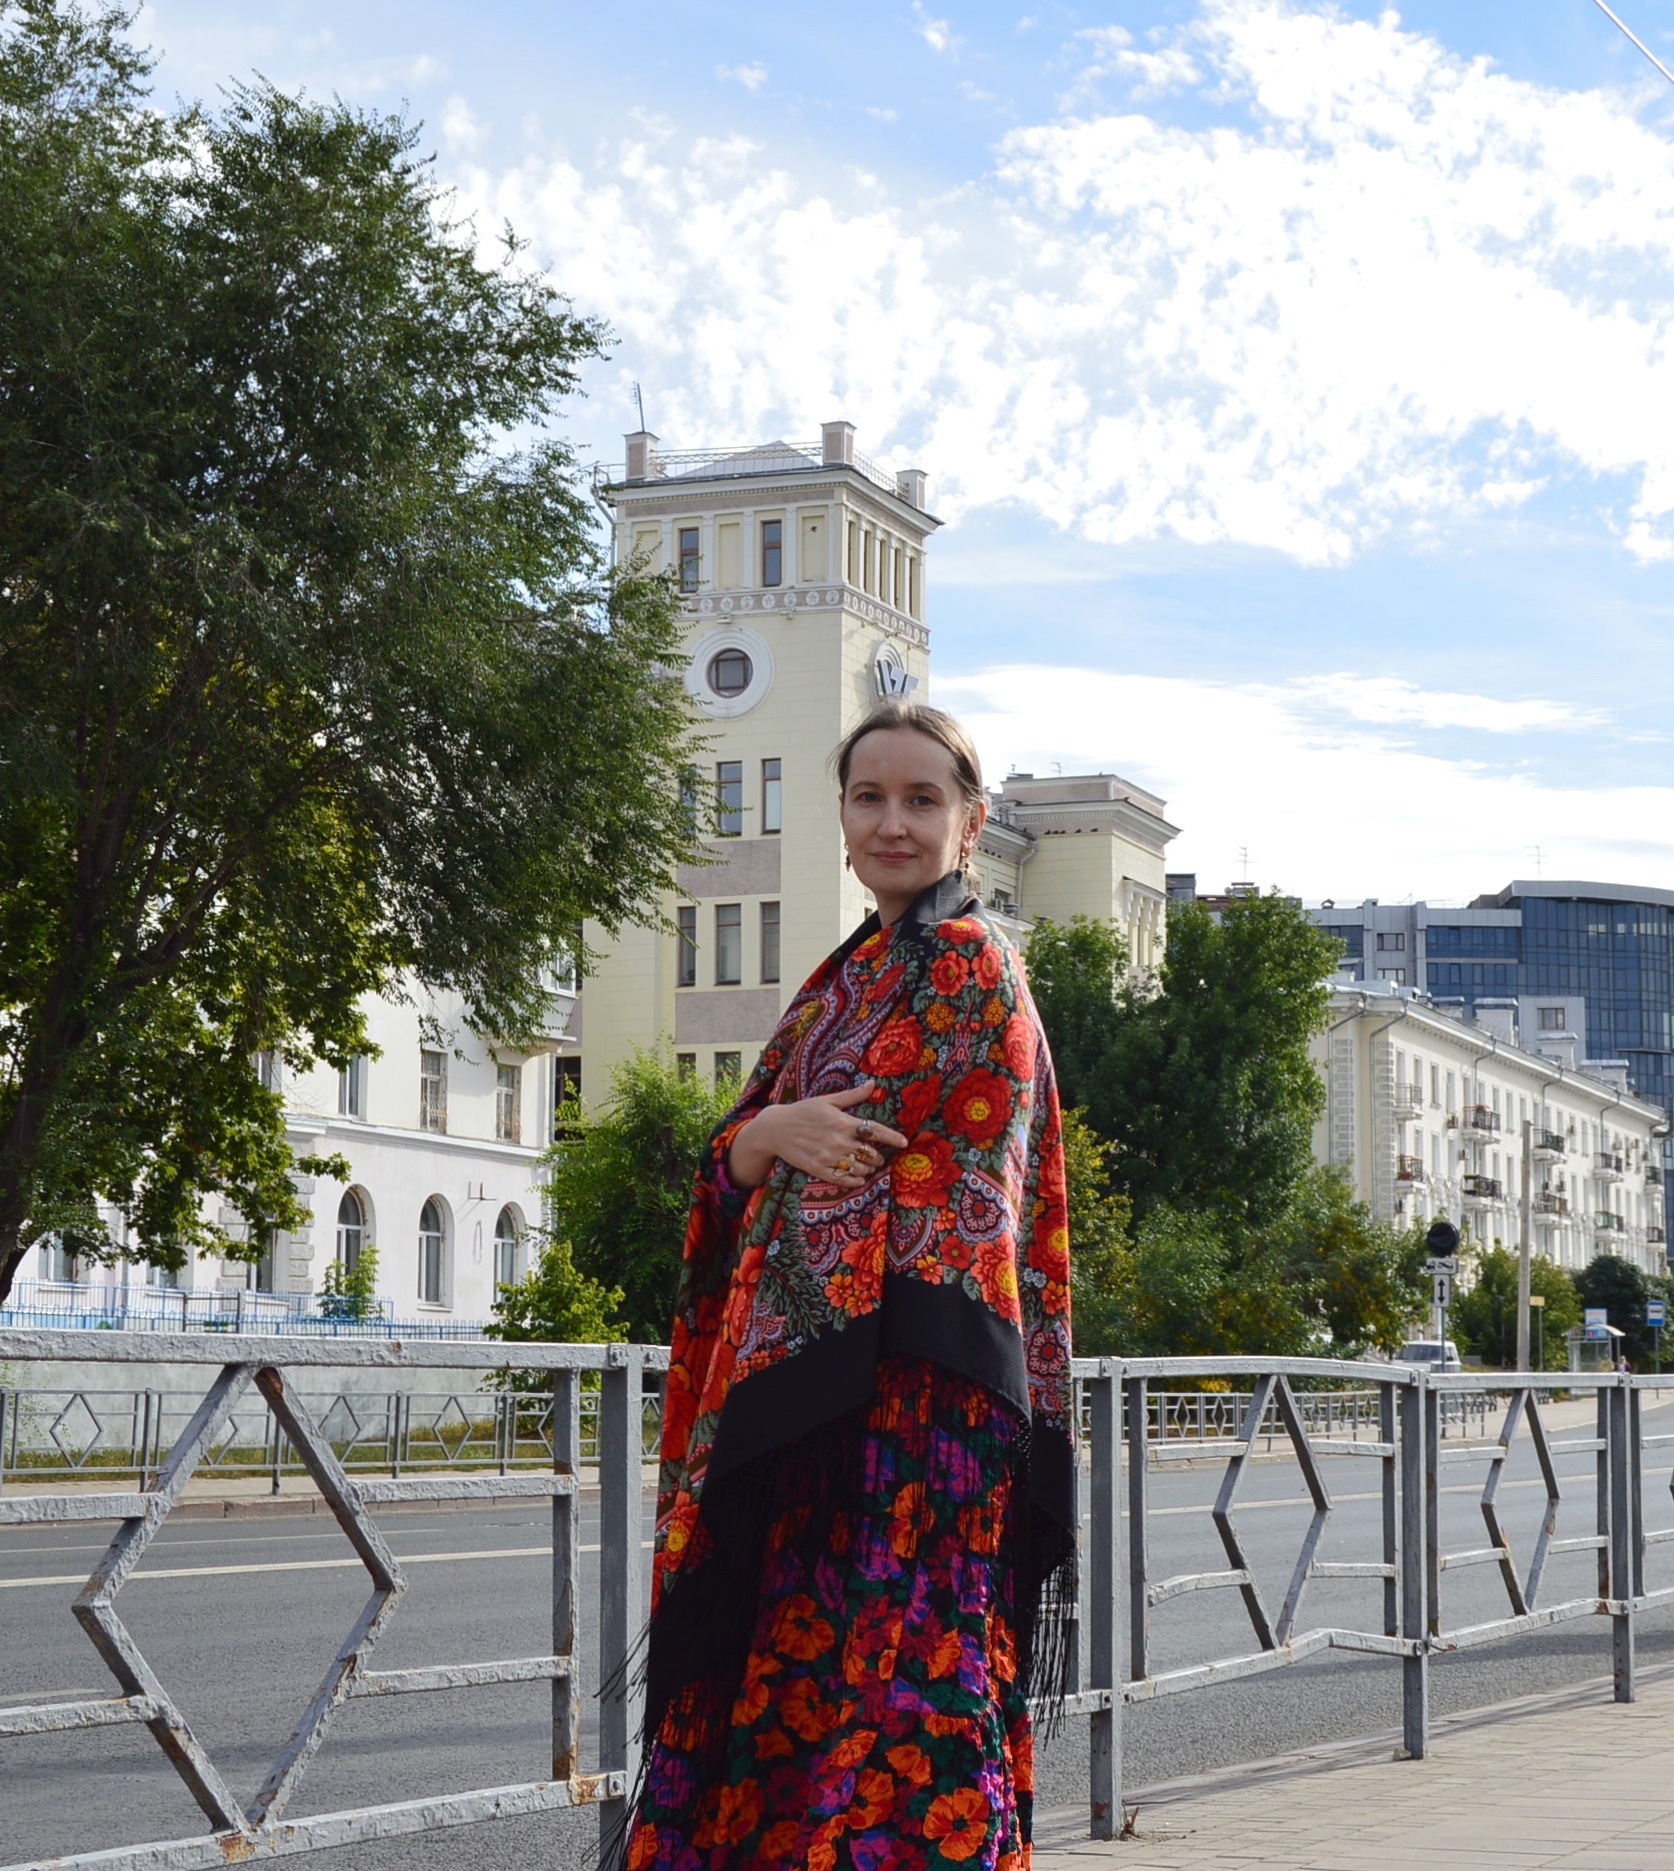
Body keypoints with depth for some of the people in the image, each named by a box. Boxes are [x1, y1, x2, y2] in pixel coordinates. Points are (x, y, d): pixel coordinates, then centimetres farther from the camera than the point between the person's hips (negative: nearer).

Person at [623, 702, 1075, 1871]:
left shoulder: (967, 964, -5)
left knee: (891, 1675, -9)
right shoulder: (846, 978, 20)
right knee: (793, 1669, 8)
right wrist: (774, 1133, -8)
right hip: (815, 1388, 8)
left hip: (913, 1376, -8)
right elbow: (735, 1157, 11)